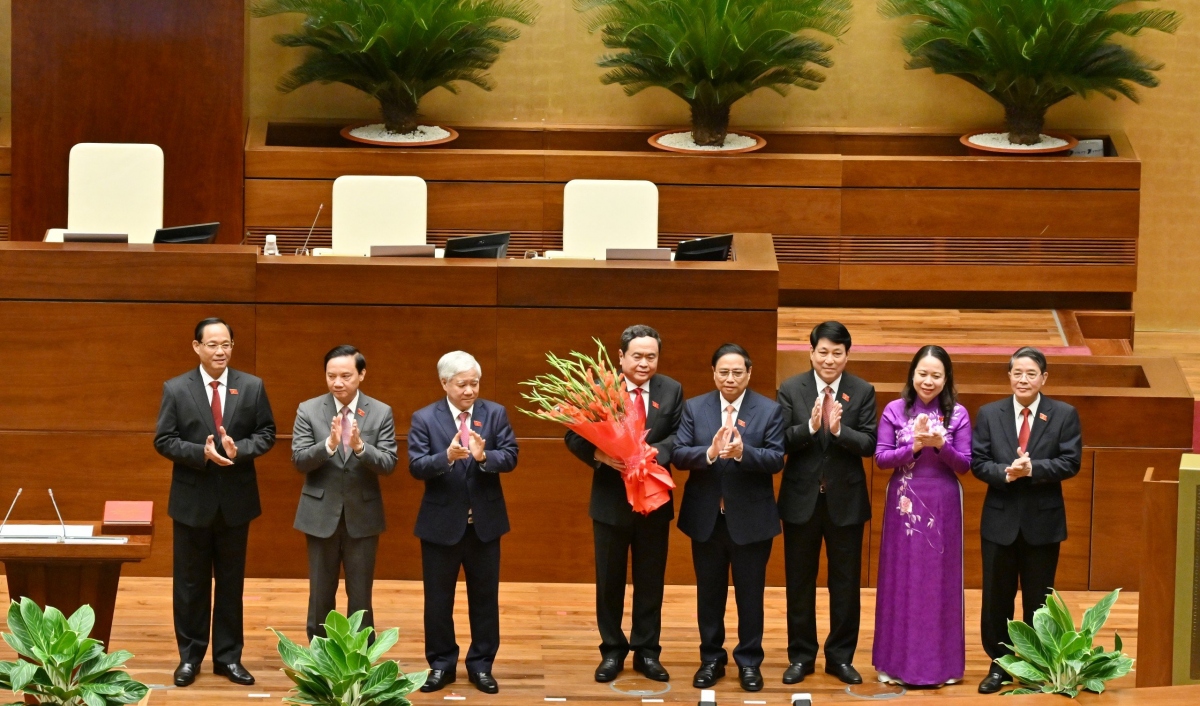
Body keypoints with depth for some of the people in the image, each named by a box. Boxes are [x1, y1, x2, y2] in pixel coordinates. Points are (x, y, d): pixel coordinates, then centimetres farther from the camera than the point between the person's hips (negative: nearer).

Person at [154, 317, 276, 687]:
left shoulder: (252, 387, 1)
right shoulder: (176, 389, -4)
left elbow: (267, 433, 2)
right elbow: (164, 440, -6)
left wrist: (239, 449, -18)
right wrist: (202, 453, -21)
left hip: (236, 499, 1)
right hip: (192, 499, -1)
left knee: (231, 581, 9)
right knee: (190, 583, 6)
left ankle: (229, 656, 18)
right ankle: (189, 656, 16)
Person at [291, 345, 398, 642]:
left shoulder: (381, 413, -3)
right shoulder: (309, 410, -3)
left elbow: (388, 464, -9)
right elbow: (299, 460, -9)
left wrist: (360, 447, -27)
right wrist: (329, 444, -27)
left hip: (362, 515, 0)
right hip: (321, 515, 0)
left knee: (360, 596, 5)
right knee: (321, 595, 8)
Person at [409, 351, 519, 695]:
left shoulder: (496, 413, -1)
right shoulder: (424, 418, -6)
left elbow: (510, 457, -8)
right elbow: (416, 466, -14)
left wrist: (484, 456, -29)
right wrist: (447, 456, -32)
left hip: (485, 521, 1)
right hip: (441, 522, -1)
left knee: (484, 596, 9)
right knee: (438, 598, 8)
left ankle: (481, 665, 20)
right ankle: (441, 664, 20)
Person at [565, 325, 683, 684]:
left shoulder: (672, 391, 0)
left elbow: (681, 437, -6)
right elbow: (574, 436, -7)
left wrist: (653, 452, -25)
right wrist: (602, 455, -25)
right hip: (611, 500, -1)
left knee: (650, 580, 9)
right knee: (609, 580, 8)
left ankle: (647, 651, 19)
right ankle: (612, 651, 20)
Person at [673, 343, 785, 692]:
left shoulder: (769, 410, -4)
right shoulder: (694, 408, 0)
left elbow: (776, 459, -12)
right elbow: (678, 454, -9)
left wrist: (742, 452, -30)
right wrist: (709, 452, -28)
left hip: (751, 518, -2)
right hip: (706, 517, 2)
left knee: (750, 593, 7)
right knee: (709, 592, 12)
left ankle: (749, 661, 18)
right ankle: (711, 659, 23)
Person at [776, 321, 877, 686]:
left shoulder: (863, 392, -2)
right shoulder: (790, 389, -2)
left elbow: (869, 444, -10)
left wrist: (839, 430, -26)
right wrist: (810, 427, -27)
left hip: (845, 500, 0)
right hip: (802, 498, 0)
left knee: (846, 582, 7)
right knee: (800, 582, 8)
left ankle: (841, 656, 17)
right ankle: (801, 656, 18)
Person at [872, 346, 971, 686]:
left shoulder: (958, 414, 0)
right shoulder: (894, 411, 0)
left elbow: (965, 464, -2)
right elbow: (881, 458, -4)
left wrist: (941, 444, -19)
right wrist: (915, 446, -18)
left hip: (942, 505, 0)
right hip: (904, 505, 0)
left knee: (940, 582, 4)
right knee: (900, 582, 4)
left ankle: (942, 662, 11)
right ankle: (896, 661, 10)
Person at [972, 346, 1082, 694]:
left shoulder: (1064, 415, -2)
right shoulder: (989, 414, 2)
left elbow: (1070, 462, -9)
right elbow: (977, 462, -3)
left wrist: (1032, 469, -23)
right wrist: (1005, 472, -22)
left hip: (1043, 521, -1)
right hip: (1000, 519, 1)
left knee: (1038, 599, 8)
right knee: (996, 597, 7)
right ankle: (999, 664, 18)